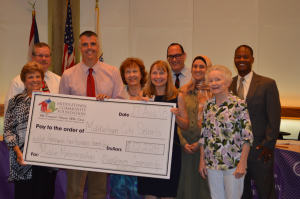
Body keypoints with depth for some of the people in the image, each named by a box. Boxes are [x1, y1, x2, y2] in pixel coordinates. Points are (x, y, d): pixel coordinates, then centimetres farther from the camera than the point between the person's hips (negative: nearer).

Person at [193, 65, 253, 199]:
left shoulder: (239, 104, -8)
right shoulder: (208, 105, 7)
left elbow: (247, 136, -9)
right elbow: (204, 135, 11)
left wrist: (242, 163, -13)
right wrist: (202, 161, 9)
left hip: (233, 163, -4)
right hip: (212, 163, 4)